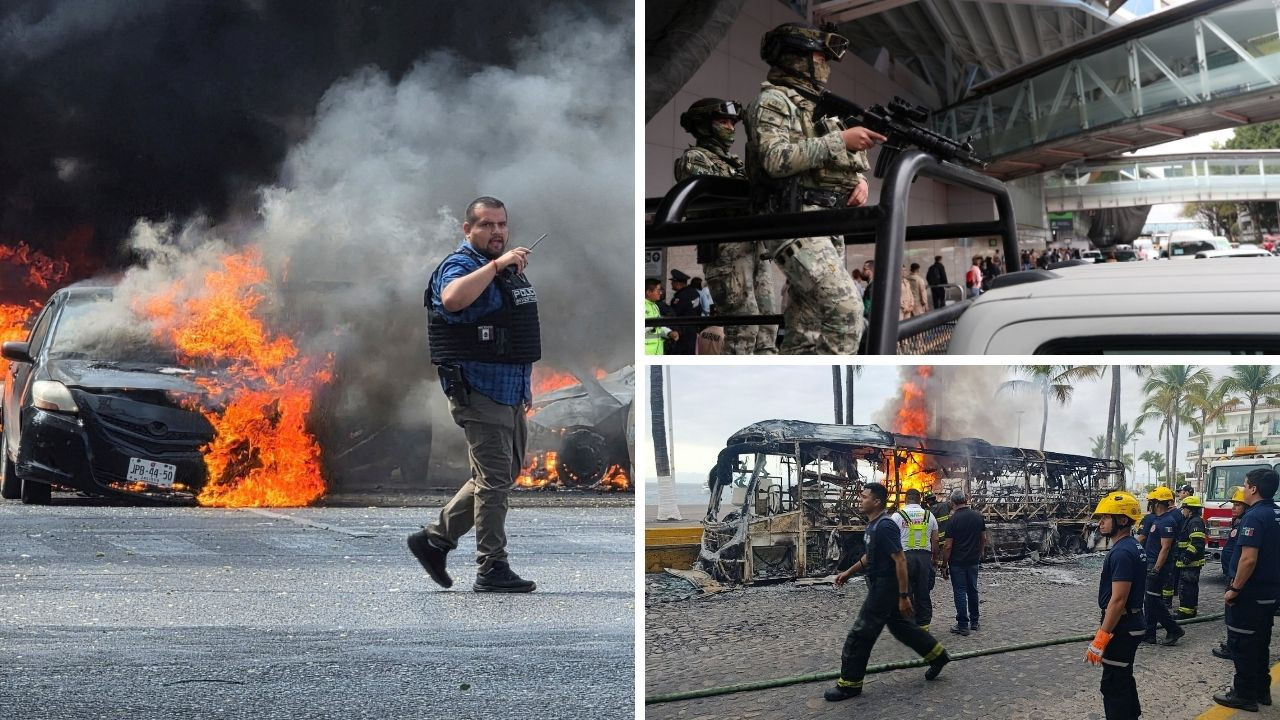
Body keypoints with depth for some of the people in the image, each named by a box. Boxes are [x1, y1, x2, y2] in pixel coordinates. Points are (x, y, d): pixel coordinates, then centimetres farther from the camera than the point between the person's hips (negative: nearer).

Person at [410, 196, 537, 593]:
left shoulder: (508, 267, 17)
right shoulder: (459, 266, -12)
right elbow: (453, 299, -38)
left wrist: (524, 384, 23)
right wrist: (496, 264, -34)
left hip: (509, 393, 9)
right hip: (479, 393, -9)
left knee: (504, 475, 14)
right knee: (495, 480, -6)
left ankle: (434, 539, 23)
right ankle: (492, 570, 2)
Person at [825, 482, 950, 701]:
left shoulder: (884, 526, -23)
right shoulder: (873, 526, 8)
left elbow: (900, 560, -25)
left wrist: (904, 596, -25)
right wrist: (849, 572, 22)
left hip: (885, 589, -10)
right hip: (880, 586, 10)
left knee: (860, 635, -5)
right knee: (901, 627, 22)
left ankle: (849, 685, 2)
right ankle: (937, 655, 35)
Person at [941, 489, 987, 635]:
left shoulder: (953, 519, -15)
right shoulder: (978, 516, 1)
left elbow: (948, 545, -15)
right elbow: (984, 538, 10)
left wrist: (944, 563, -6)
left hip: (957, 562, -5)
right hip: (973, 561, 5)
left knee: (960, 592, 0)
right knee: (972, 590, 16)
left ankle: (963, 625, 1)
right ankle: (974, 622, 24)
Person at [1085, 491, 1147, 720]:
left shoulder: (1122, 553, -23)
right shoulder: (1132, 547, 10)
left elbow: (1118, 600, -26)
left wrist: (1101, 638, -24)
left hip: (1121, 627, -10)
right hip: (1131, 624, 10)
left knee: (1113, 685, -5)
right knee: (1123, 679, 21)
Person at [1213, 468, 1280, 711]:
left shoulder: (1255, 517, -21)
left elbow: (1249, 559, -27)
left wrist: (1234, 589, -19)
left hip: (1249, 593, -9)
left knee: (1241, 644, 0)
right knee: (1260, 643, 18)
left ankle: (1244, 694, 4)